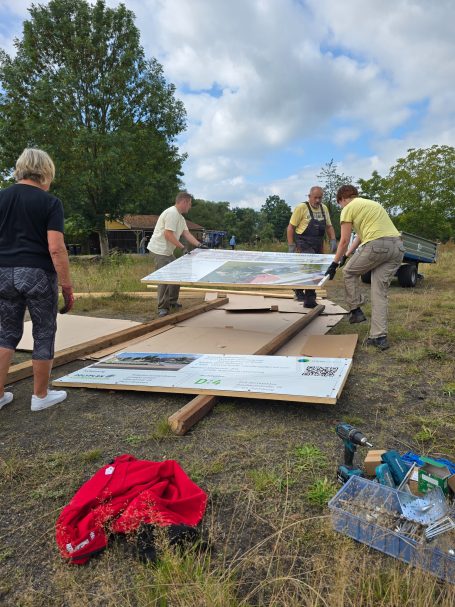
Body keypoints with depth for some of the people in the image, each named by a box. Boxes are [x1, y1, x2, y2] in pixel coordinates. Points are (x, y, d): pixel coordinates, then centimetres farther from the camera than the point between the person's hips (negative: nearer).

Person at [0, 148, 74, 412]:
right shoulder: (50, 202, -6)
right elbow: (56, 248, -15)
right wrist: (67, 286, -11)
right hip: (38, 274, -4)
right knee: (44, 334, 9)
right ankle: (41, 396, 20)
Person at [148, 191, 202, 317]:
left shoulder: (180, 217, 16)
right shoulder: (172, 213, -17)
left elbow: (186, 233, 11)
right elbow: (168, 234, -23)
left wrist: (199, 244, -1)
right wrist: (182, 247, -21)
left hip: (167, 251, 11)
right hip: (159, 250, -11)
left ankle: (172, 302, 25)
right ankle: (162, 308, -5)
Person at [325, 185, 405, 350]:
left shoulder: (348, 209, 7)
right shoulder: (371, 203, 31)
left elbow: (344, 241, 4)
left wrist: (335, 263, 13)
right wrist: (346, 256, 42)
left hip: (377, 244, -7)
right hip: (398, 246, 7)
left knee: (349, 272, 19)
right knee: (380, 293, 8)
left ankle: (355, 311, 19)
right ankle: (379, 337, 6)